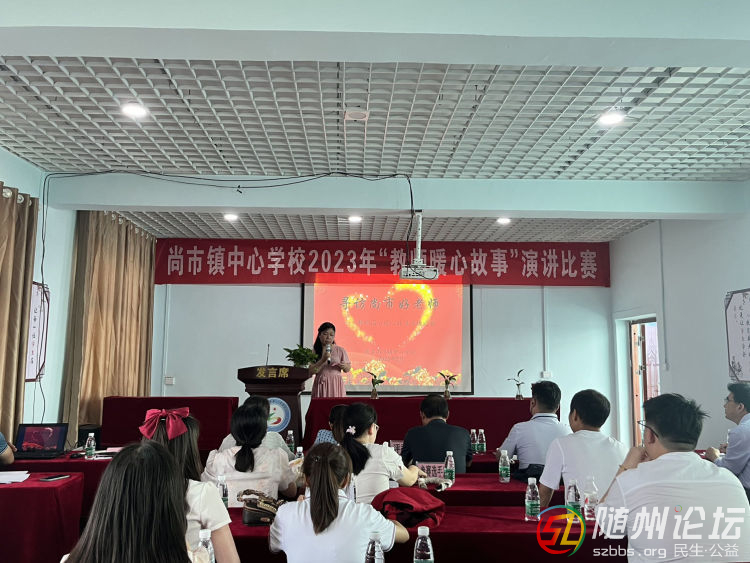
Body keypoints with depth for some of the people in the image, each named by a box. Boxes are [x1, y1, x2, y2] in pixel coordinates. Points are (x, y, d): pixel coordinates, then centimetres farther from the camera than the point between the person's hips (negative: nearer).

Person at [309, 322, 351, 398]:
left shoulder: (340, 350, 5)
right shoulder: (314, 352, 4)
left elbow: (347, 369, 10)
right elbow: (311, 371, -5)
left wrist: (344, 366, -13)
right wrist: (322, 360, -16)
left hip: (336, 385, 0)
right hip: (320, 385, 0)